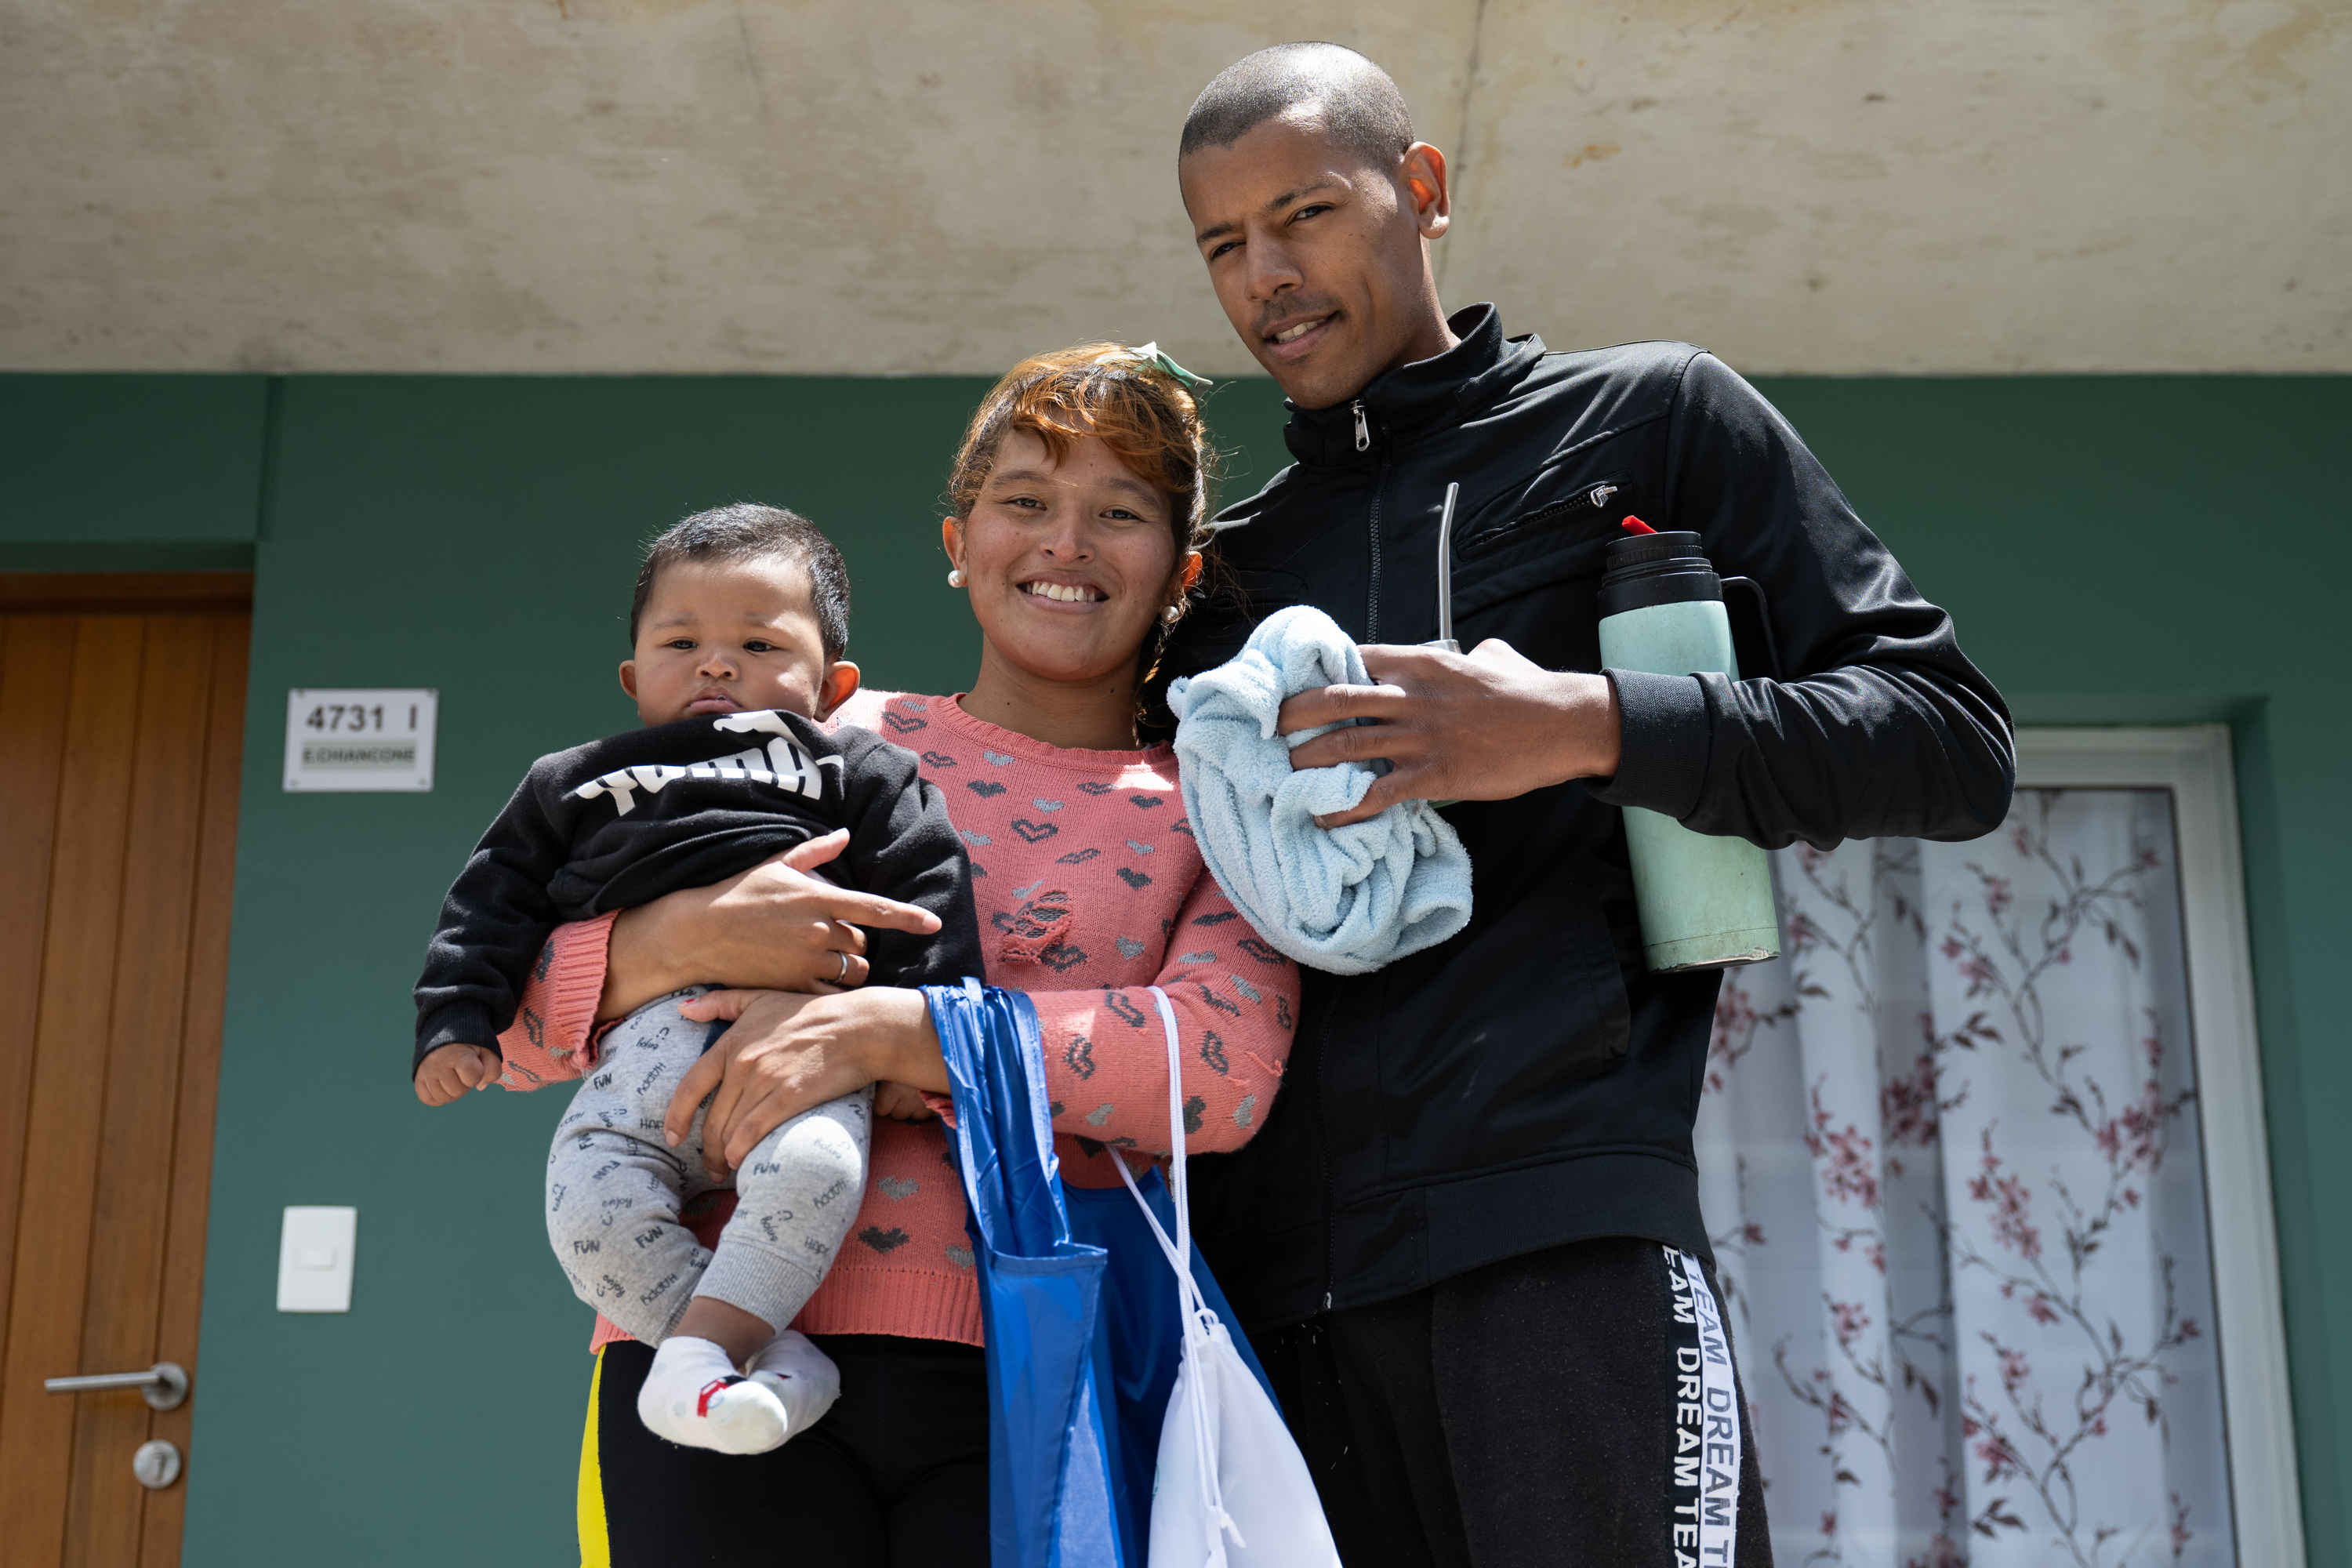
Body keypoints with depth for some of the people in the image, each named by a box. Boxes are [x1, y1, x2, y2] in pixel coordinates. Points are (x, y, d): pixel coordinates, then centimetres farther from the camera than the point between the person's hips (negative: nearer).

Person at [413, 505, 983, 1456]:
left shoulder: (863, 777, 20)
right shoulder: (572, 787, 30)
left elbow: (924, 898, 10)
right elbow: (496, 900, 25)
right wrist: (457, 1019, 9)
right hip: (643, 1042, 3)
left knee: (811, 1169, -35)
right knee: (590, 1211, -24)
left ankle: (703, 1342, -26)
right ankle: (770, 1352, -17)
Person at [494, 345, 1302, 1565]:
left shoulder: (1210, 819, 11)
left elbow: (1227, 1063, -9)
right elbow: (515, 1009, 12)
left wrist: (887, 1029, -17)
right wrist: (683, 938, -11)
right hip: (730, 1336, 1)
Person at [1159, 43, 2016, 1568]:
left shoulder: (1651, 416, 10)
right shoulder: (1224, 569, 21)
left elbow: (1955, 743, 3)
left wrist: (1585, 727, -10)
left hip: (1561, 1234, -4)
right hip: (1265, 1271, 4)